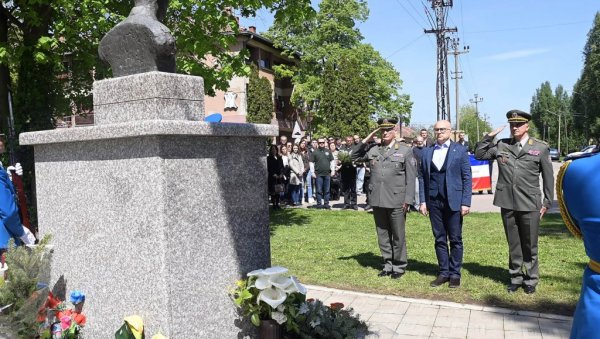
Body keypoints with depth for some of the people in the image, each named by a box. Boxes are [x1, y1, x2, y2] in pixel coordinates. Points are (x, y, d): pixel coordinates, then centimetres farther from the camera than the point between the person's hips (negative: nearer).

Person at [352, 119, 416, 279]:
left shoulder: (405, 150, 1)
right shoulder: (373, 150, 10)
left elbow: (411, 177, -2)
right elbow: (355, 156, 18)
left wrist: (408, 200, -9)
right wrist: (367, 139, 6)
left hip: (396, 201, -4)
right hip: (377, 200, 4)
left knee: (398, 236, 5)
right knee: (382, 235, 12)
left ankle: (399, 266, 19)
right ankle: (388, 264, 24)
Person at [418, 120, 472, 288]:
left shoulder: (460, 150, 0)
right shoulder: (427, 152, 9)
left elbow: (467, 178, -3)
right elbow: (422, 177, 9)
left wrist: (466, 202, -9)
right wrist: (423, 201, 2)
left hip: (453, 201, -3)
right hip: (434, 202, 3)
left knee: (455, 239, 5)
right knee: (439, 239, 9)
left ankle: (455, 273, 15)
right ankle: (443, 272, 18)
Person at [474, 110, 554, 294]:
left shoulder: (540, 147, 1)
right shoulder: (501, 145, 5)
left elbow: (548, 177, 4)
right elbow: (479, 154, 10)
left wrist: (547, 202, 2)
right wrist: (489, 136, -1)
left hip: (530, 205, -2)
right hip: (507, 204, 2)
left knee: (530, 245, 8)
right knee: (513, 245, 13)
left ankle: (531, 279, 23)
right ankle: (516, 278, 25)